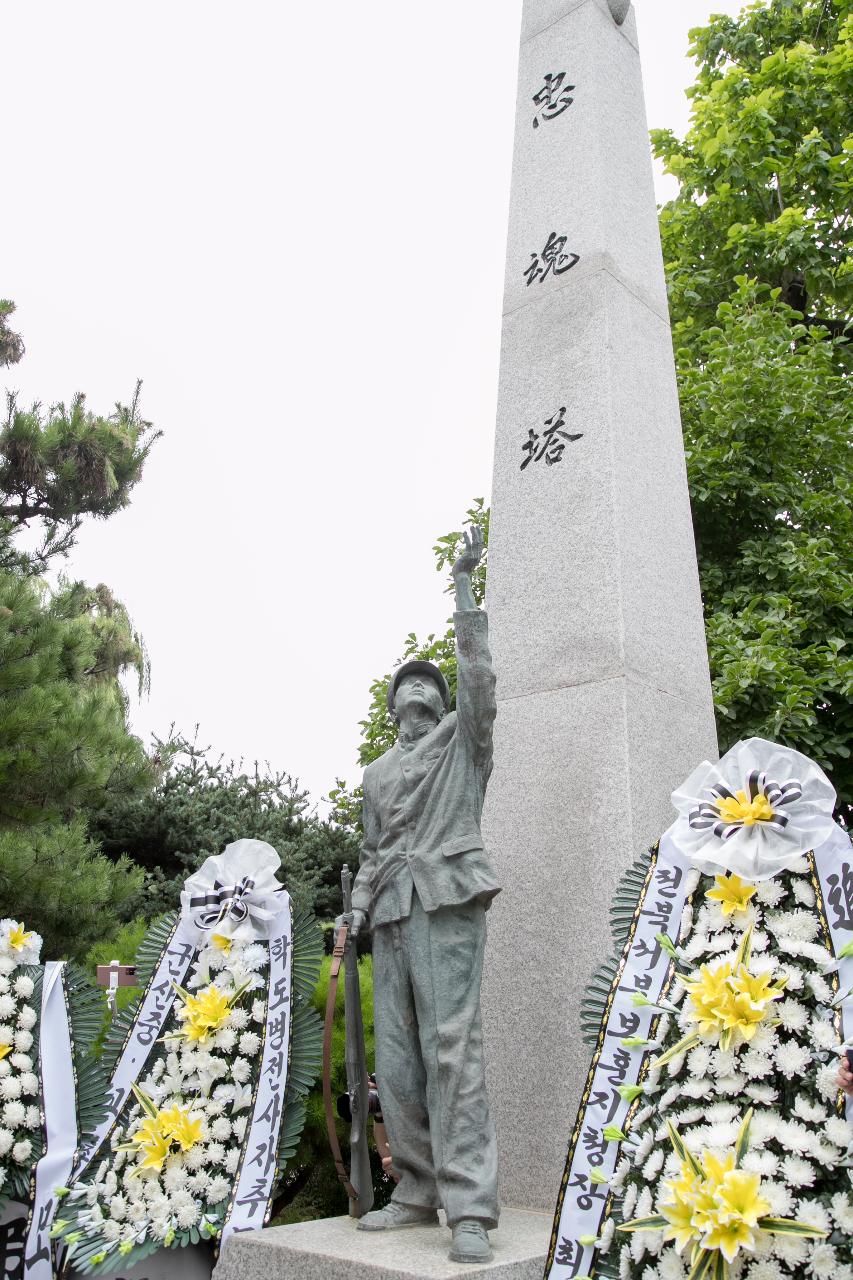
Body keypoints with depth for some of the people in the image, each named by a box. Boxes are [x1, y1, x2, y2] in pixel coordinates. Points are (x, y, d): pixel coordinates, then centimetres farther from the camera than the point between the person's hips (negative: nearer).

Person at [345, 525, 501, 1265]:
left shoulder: (462, 739, 11)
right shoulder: (377, 772, 26)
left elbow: (479, 675, -4)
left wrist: (465, 589, -7)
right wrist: (356, 909, 13)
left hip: (446, 902, -6)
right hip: (391, 912, 6)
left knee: (452, 1046, -14)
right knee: (396, 1060, 4)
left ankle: (470, 1210, -12)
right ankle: (418, 1193, 14)